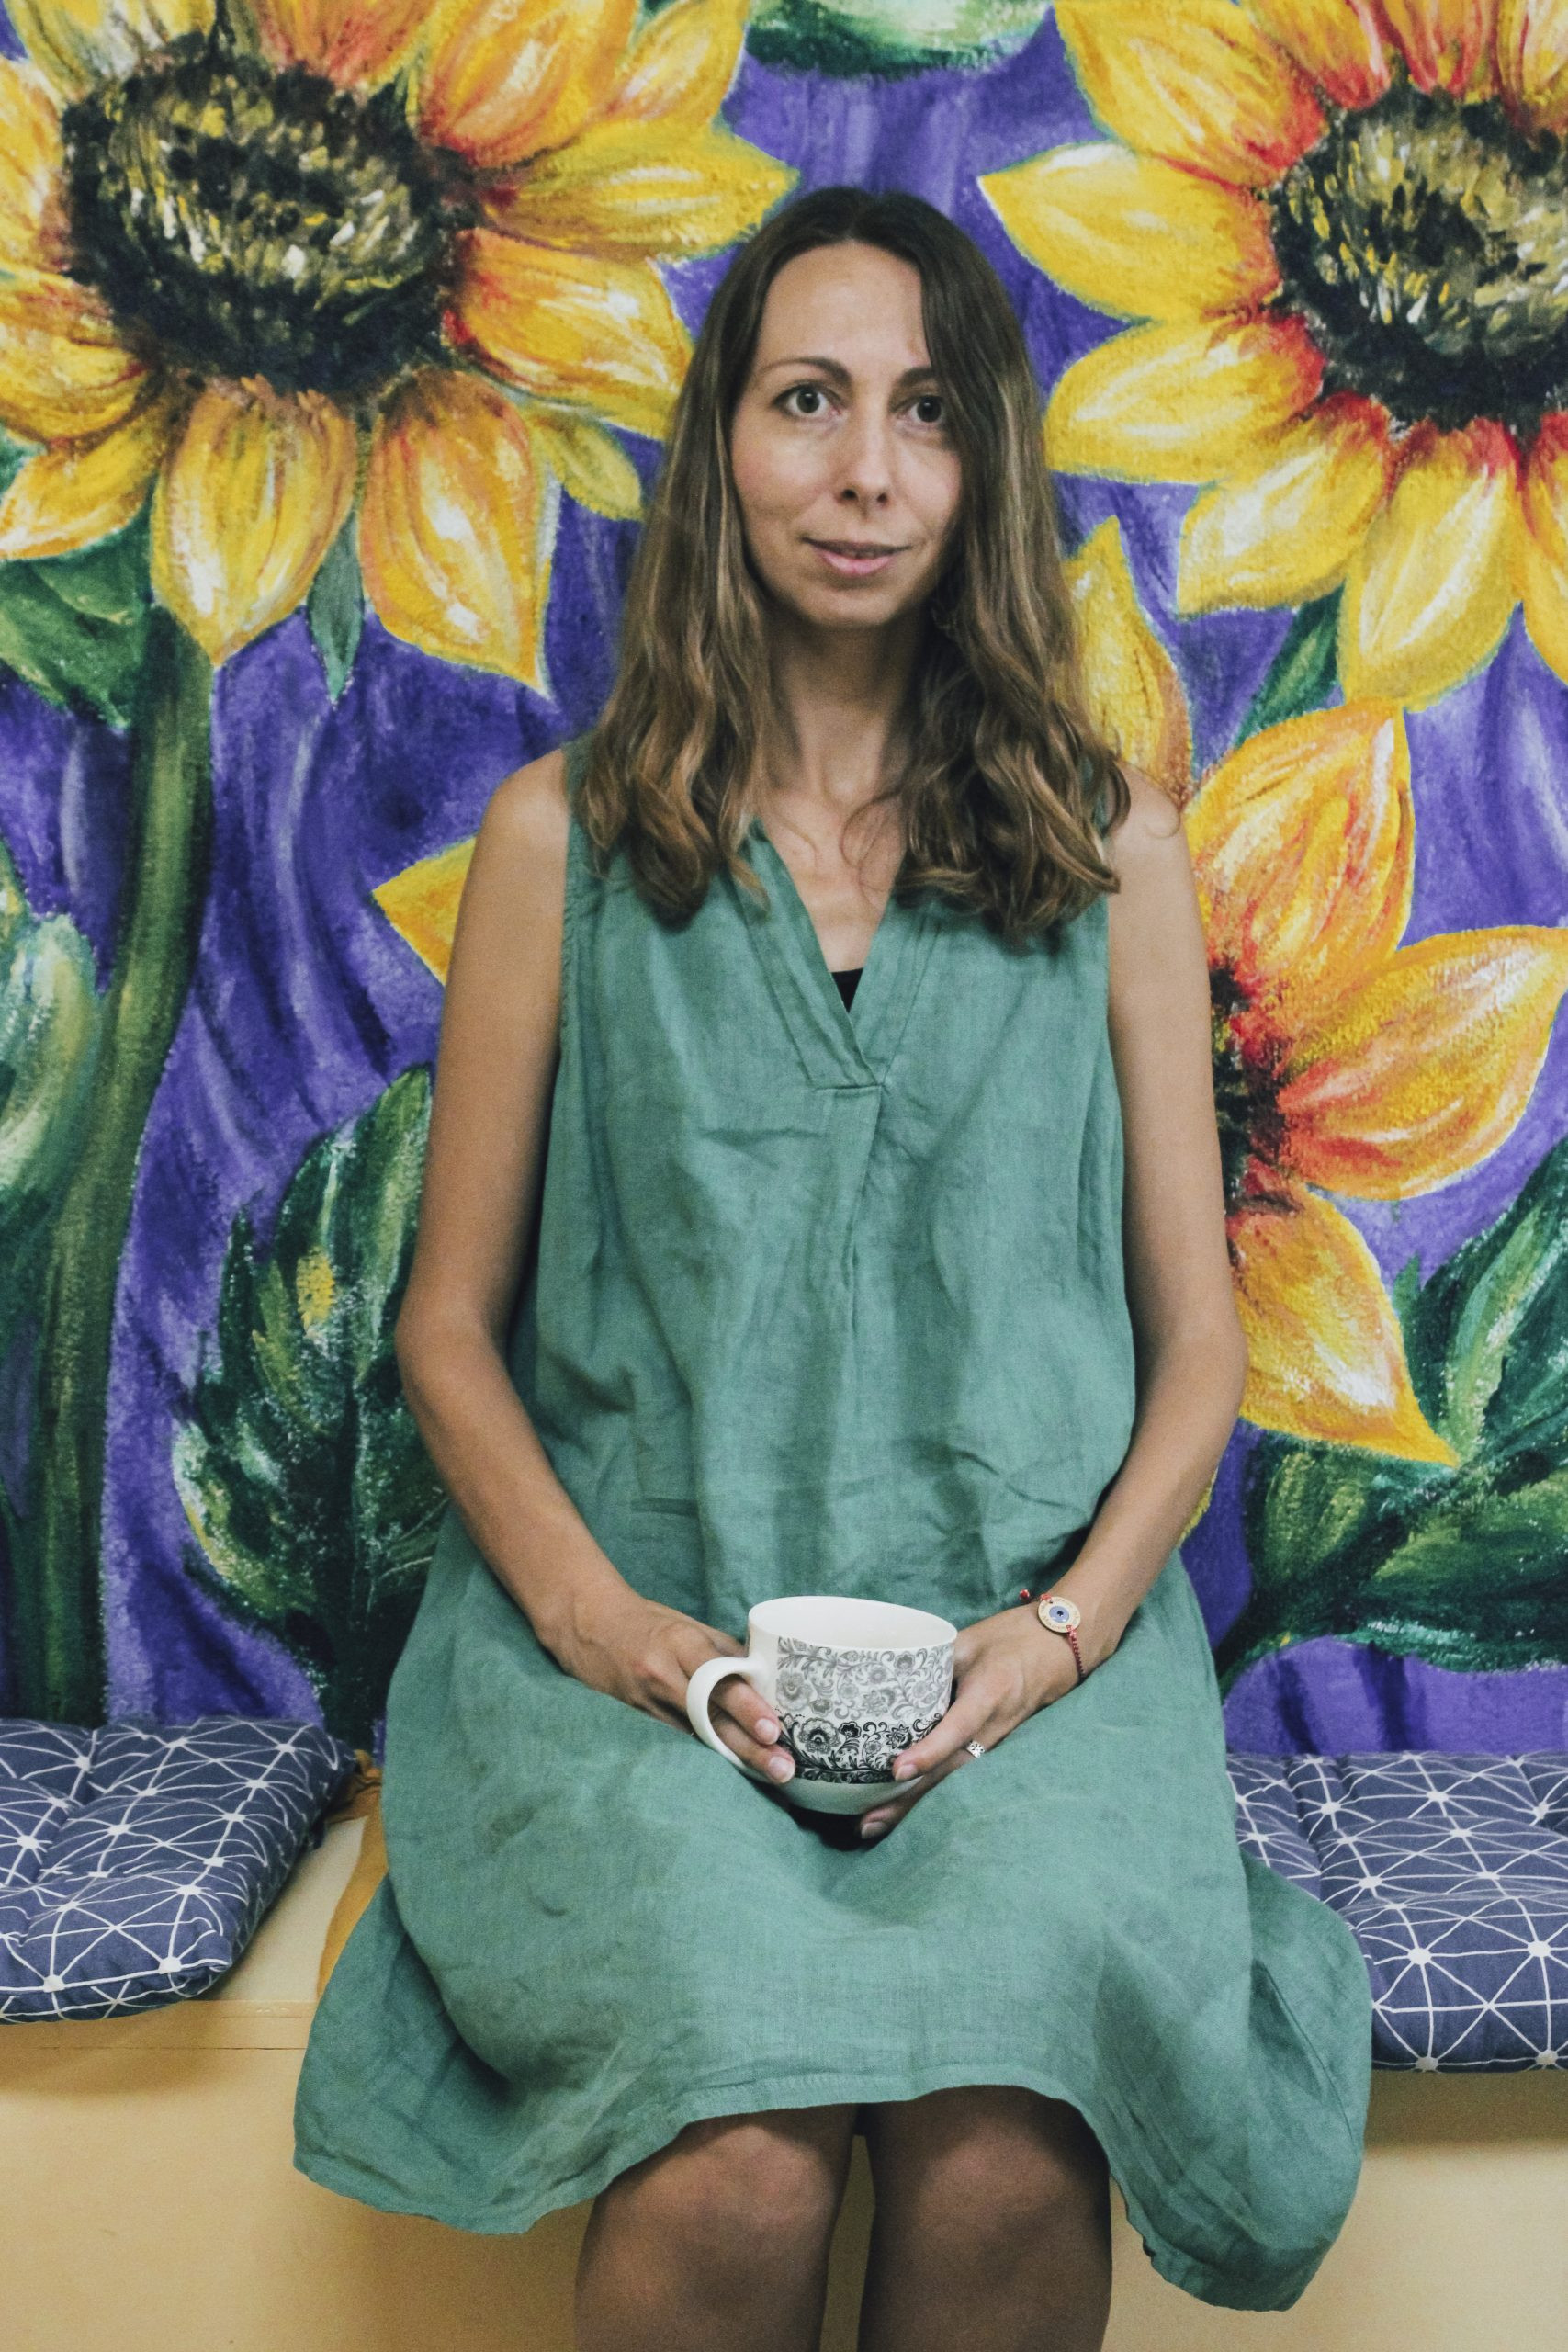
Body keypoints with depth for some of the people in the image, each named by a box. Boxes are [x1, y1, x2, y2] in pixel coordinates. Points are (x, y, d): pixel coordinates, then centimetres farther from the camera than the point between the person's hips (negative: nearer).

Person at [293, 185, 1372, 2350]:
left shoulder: (1108, 846, 11)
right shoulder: (566, 836, 8)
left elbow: (1196, 1334, 10)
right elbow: (452, 1322, 8)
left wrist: (1069, 1623, -7)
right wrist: (603, 1623, -9)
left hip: (1020, 1632, 1)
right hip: (634, 1626, 0)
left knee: (1007, 2158, -28)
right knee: (735, 2167, -28)